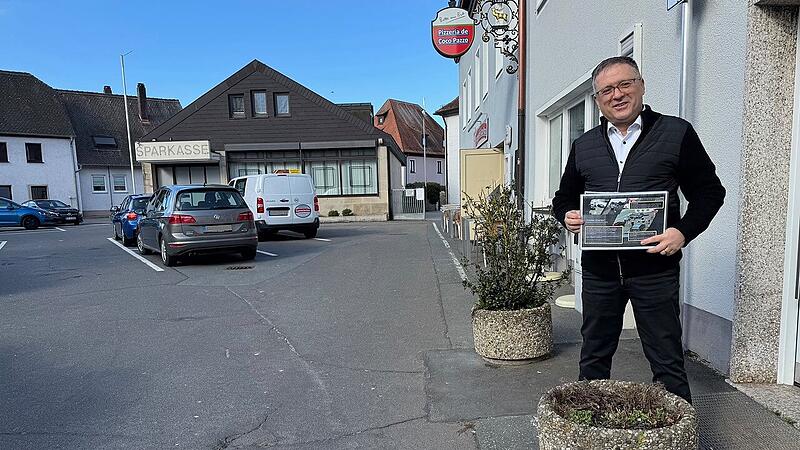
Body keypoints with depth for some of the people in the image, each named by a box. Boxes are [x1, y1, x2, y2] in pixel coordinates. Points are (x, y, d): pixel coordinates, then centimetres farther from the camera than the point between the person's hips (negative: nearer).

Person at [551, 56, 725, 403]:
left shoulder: (676, 133, 2)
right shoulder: (584, 145, 12)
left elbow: (709, 192, 4)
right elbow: (564, 198, 19)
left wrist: (683, 232, -12)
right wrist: (567, 216, -4)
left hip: (654, 267, -3)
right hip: (598, 267, 4)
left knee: (666, 361, 6)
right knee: (594, 357, 14)